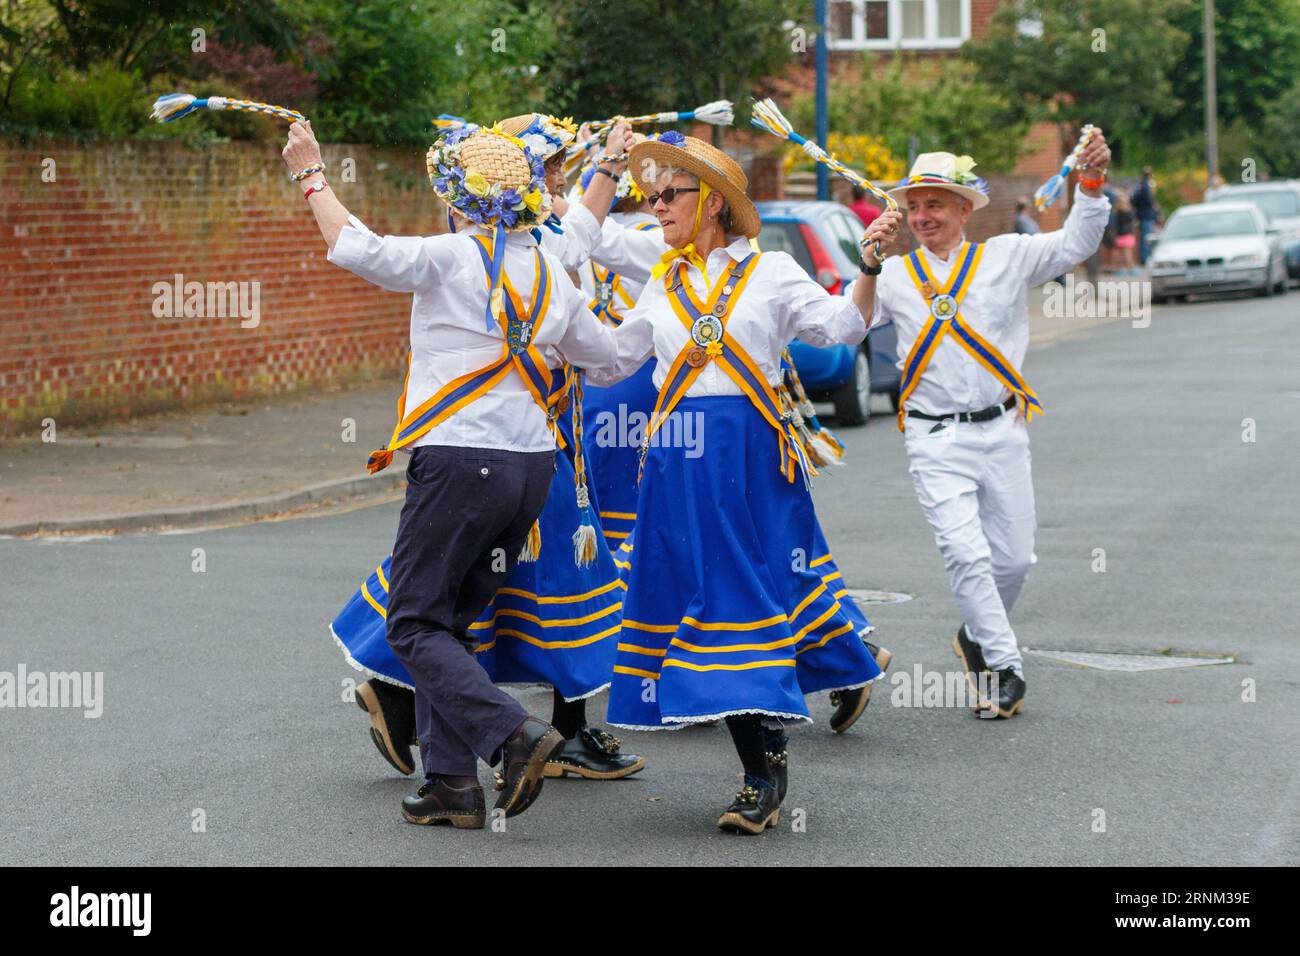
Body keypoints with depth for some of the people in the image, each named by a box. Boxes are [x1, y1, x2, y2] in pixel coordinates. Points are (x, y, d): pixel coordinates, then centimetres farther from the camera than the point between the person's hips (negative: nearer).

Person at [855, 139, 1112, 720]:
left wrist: (1091, 182, -17)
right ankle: (1005, 665, -4)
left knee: (1013, 558, 6)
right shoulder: (897, 276, 7)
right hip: (934, 440, -1)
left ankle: (977, 638, 31)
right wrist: (868, 268, -17)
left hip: (1001, 432, 1)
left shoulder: (1005, 258, 5)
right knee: (965, 553, -13)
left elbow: (1075, 244, -3)